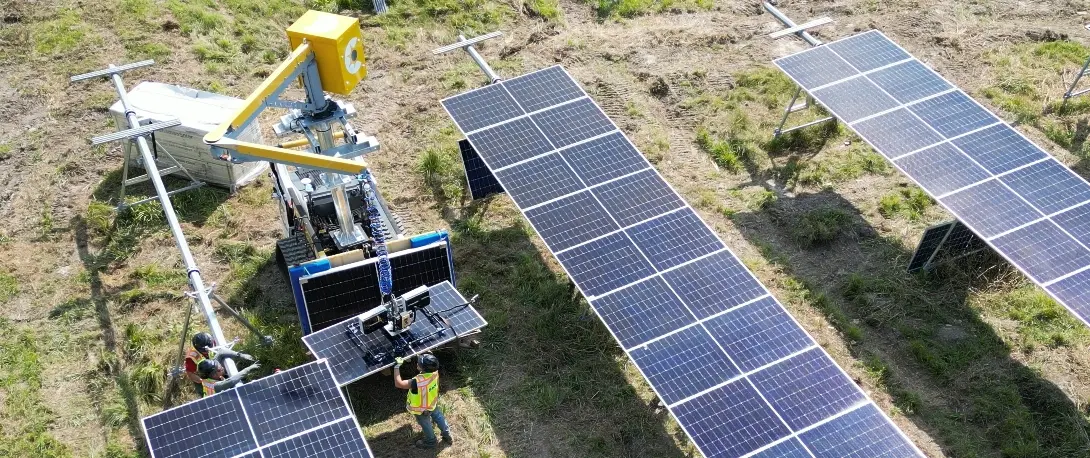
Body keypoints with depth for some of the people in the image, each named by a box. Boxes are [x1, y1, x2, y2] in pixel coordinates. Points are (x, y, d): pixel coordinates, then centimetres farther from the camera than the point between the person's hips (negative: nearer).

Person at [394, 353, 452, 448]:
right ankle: (447, 436, 54)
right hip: (433, 403, 5)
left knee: (426, 424, 24)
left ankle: (430, 442, 52)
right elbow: (431, 364, -2)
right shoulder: (435, 373, -29)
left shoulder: (418, 382, -47)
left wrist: (397, 366, -38)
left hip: (422, 410, -5)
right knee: (439, 418, 31)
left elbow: (398, 383, -42)